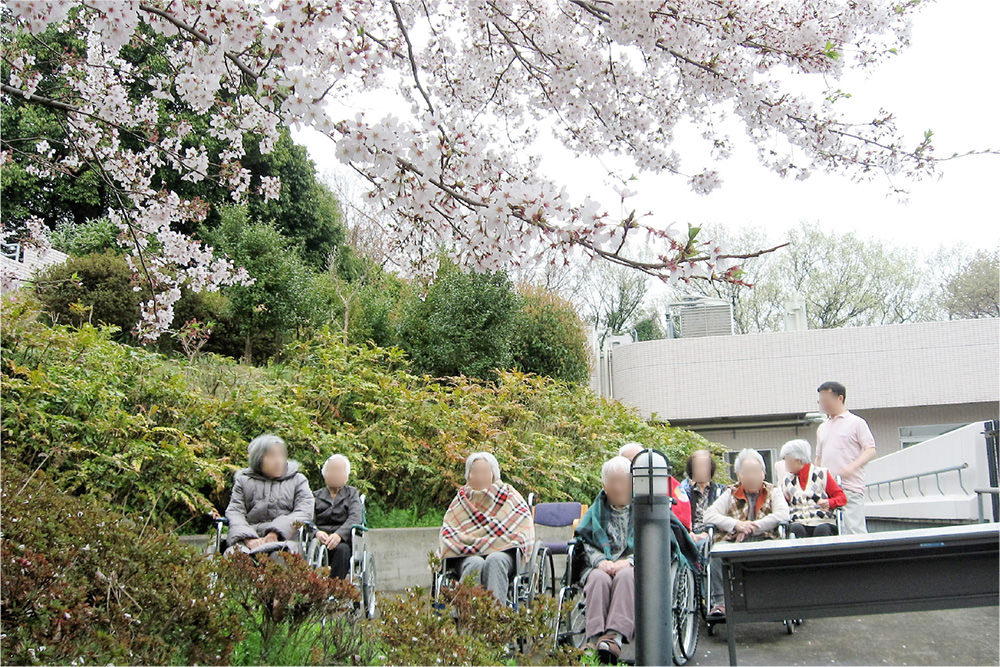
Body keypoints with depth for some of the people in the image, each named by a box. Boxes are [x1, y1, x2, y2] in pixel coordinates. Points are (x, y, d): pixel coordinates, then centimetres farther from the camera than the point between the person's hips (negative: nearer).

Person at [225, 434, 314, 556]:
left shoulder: (298, 480, 18)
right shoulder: (243, 481, 21)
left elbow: (305, 512, 3)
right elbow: (234, 512, 7)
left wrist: (276, 532, -13)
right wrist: (248, 538, -14)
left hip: (285, 537, -1)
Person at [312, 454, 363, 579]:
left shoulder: (352, 493, 21)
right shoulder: (315, 496, 24)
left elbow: (355, 518, 2)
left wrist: (339, 534, -20)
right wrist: (316, 532, -19)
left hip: (343, 540, 0)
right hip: (319, 540, 0)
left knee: (342, 549, -36)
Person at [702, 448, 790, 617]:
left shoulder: (772, 491, 15)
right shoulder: (731, 493, 15)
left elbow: (783, 514, -5)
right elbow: (709, 515, 2)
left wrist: (752, 527, -13)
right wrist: (736, 524, -15)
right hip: (733, 541, 1)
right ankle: (719, 601, -32)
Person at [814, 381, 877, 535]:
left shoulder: (856, 422, 3)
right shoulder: (822, 428, 22)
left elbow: (871, 451, -3)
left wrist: (852, 467, -19)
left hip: (850, 487, -6)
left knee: (854, 530, -11)